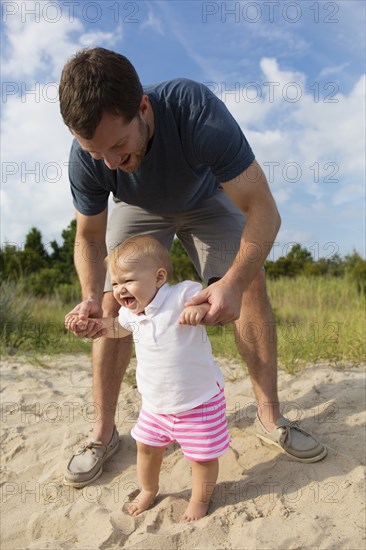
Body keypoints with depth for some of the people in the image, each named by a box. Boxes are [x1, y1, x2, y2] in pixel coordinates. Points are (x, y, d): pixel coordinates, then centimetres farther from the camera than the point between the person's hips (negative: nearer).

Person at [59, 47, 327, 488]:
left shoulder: (198, 112, -41)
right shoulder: (86, 156, -32)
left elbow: (263, 211, -39)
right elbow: (89, 235, -17)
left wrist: (233, 282, -55)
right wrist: (91, 295, -36)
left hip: (204, 200, -1)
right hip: (139, 211, 1)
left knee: (252, 283, -15)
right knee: (113, 305, -12)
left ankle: (270, 418, 0)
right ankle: (103, 434, 3)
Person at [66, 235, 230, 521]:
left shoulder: (183, 294, -23)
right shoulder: (131, 312, -1)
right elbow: (118, 327, 20)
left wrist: (201, 307, -44)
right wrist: (92, 323, 5)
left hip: (199, 402, -6)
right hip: (155, 404, 6)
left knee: (203, 455, 8)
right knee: (146, 445, 21)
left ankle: (200, 499, 37)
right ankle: (148, 490, 50)